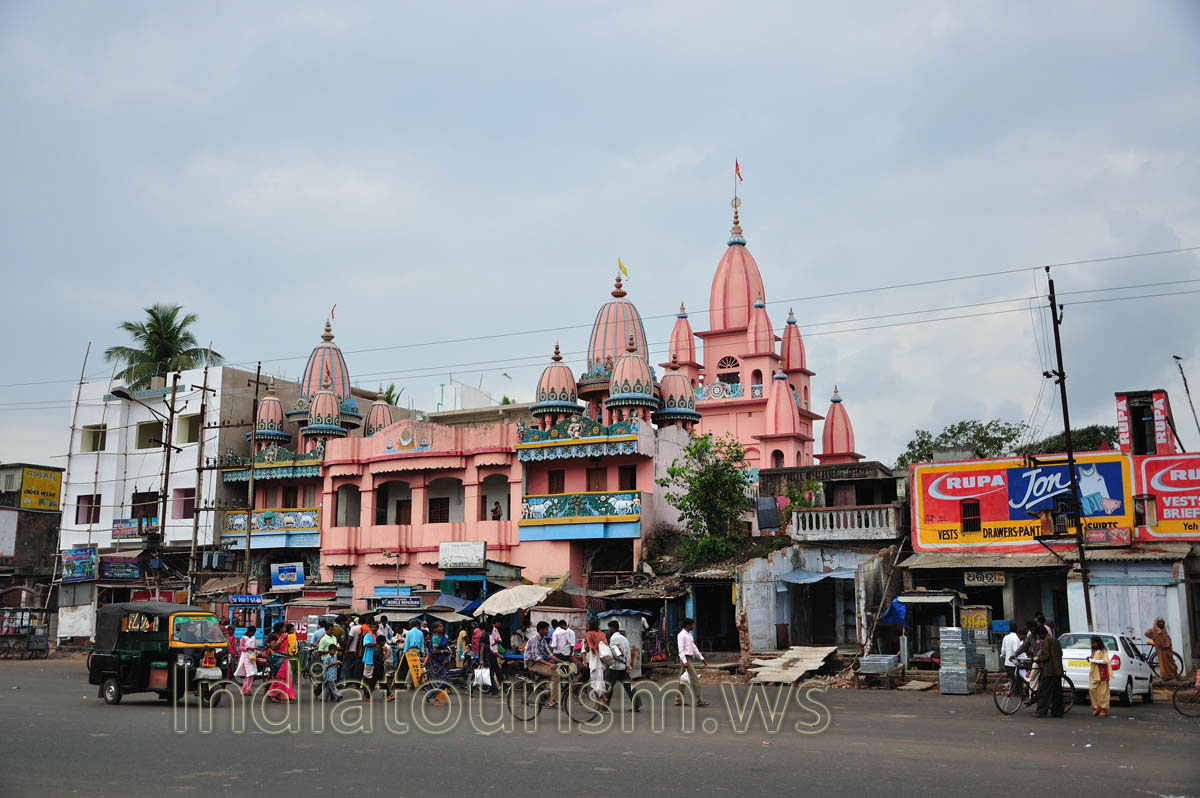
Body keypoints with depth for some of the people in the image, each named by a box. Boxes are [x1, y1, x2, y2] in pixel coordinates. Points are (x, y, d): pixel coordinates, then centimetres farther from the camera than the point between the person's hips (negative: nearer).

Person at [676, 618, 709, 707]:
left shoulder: (689, 634, 18)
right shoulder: (681, 635, -11)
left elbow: (694, 647, 24)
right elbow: (681, 649, -17)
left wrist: (701, 657, 22)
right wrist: (684, 661, -24)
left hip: (690, 658, 10)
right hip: (686, 658, -10)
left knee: (684, 679, 10)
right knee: (694, 679, -11)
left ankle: (678, 700, 14)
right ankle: (699, 701, -11)